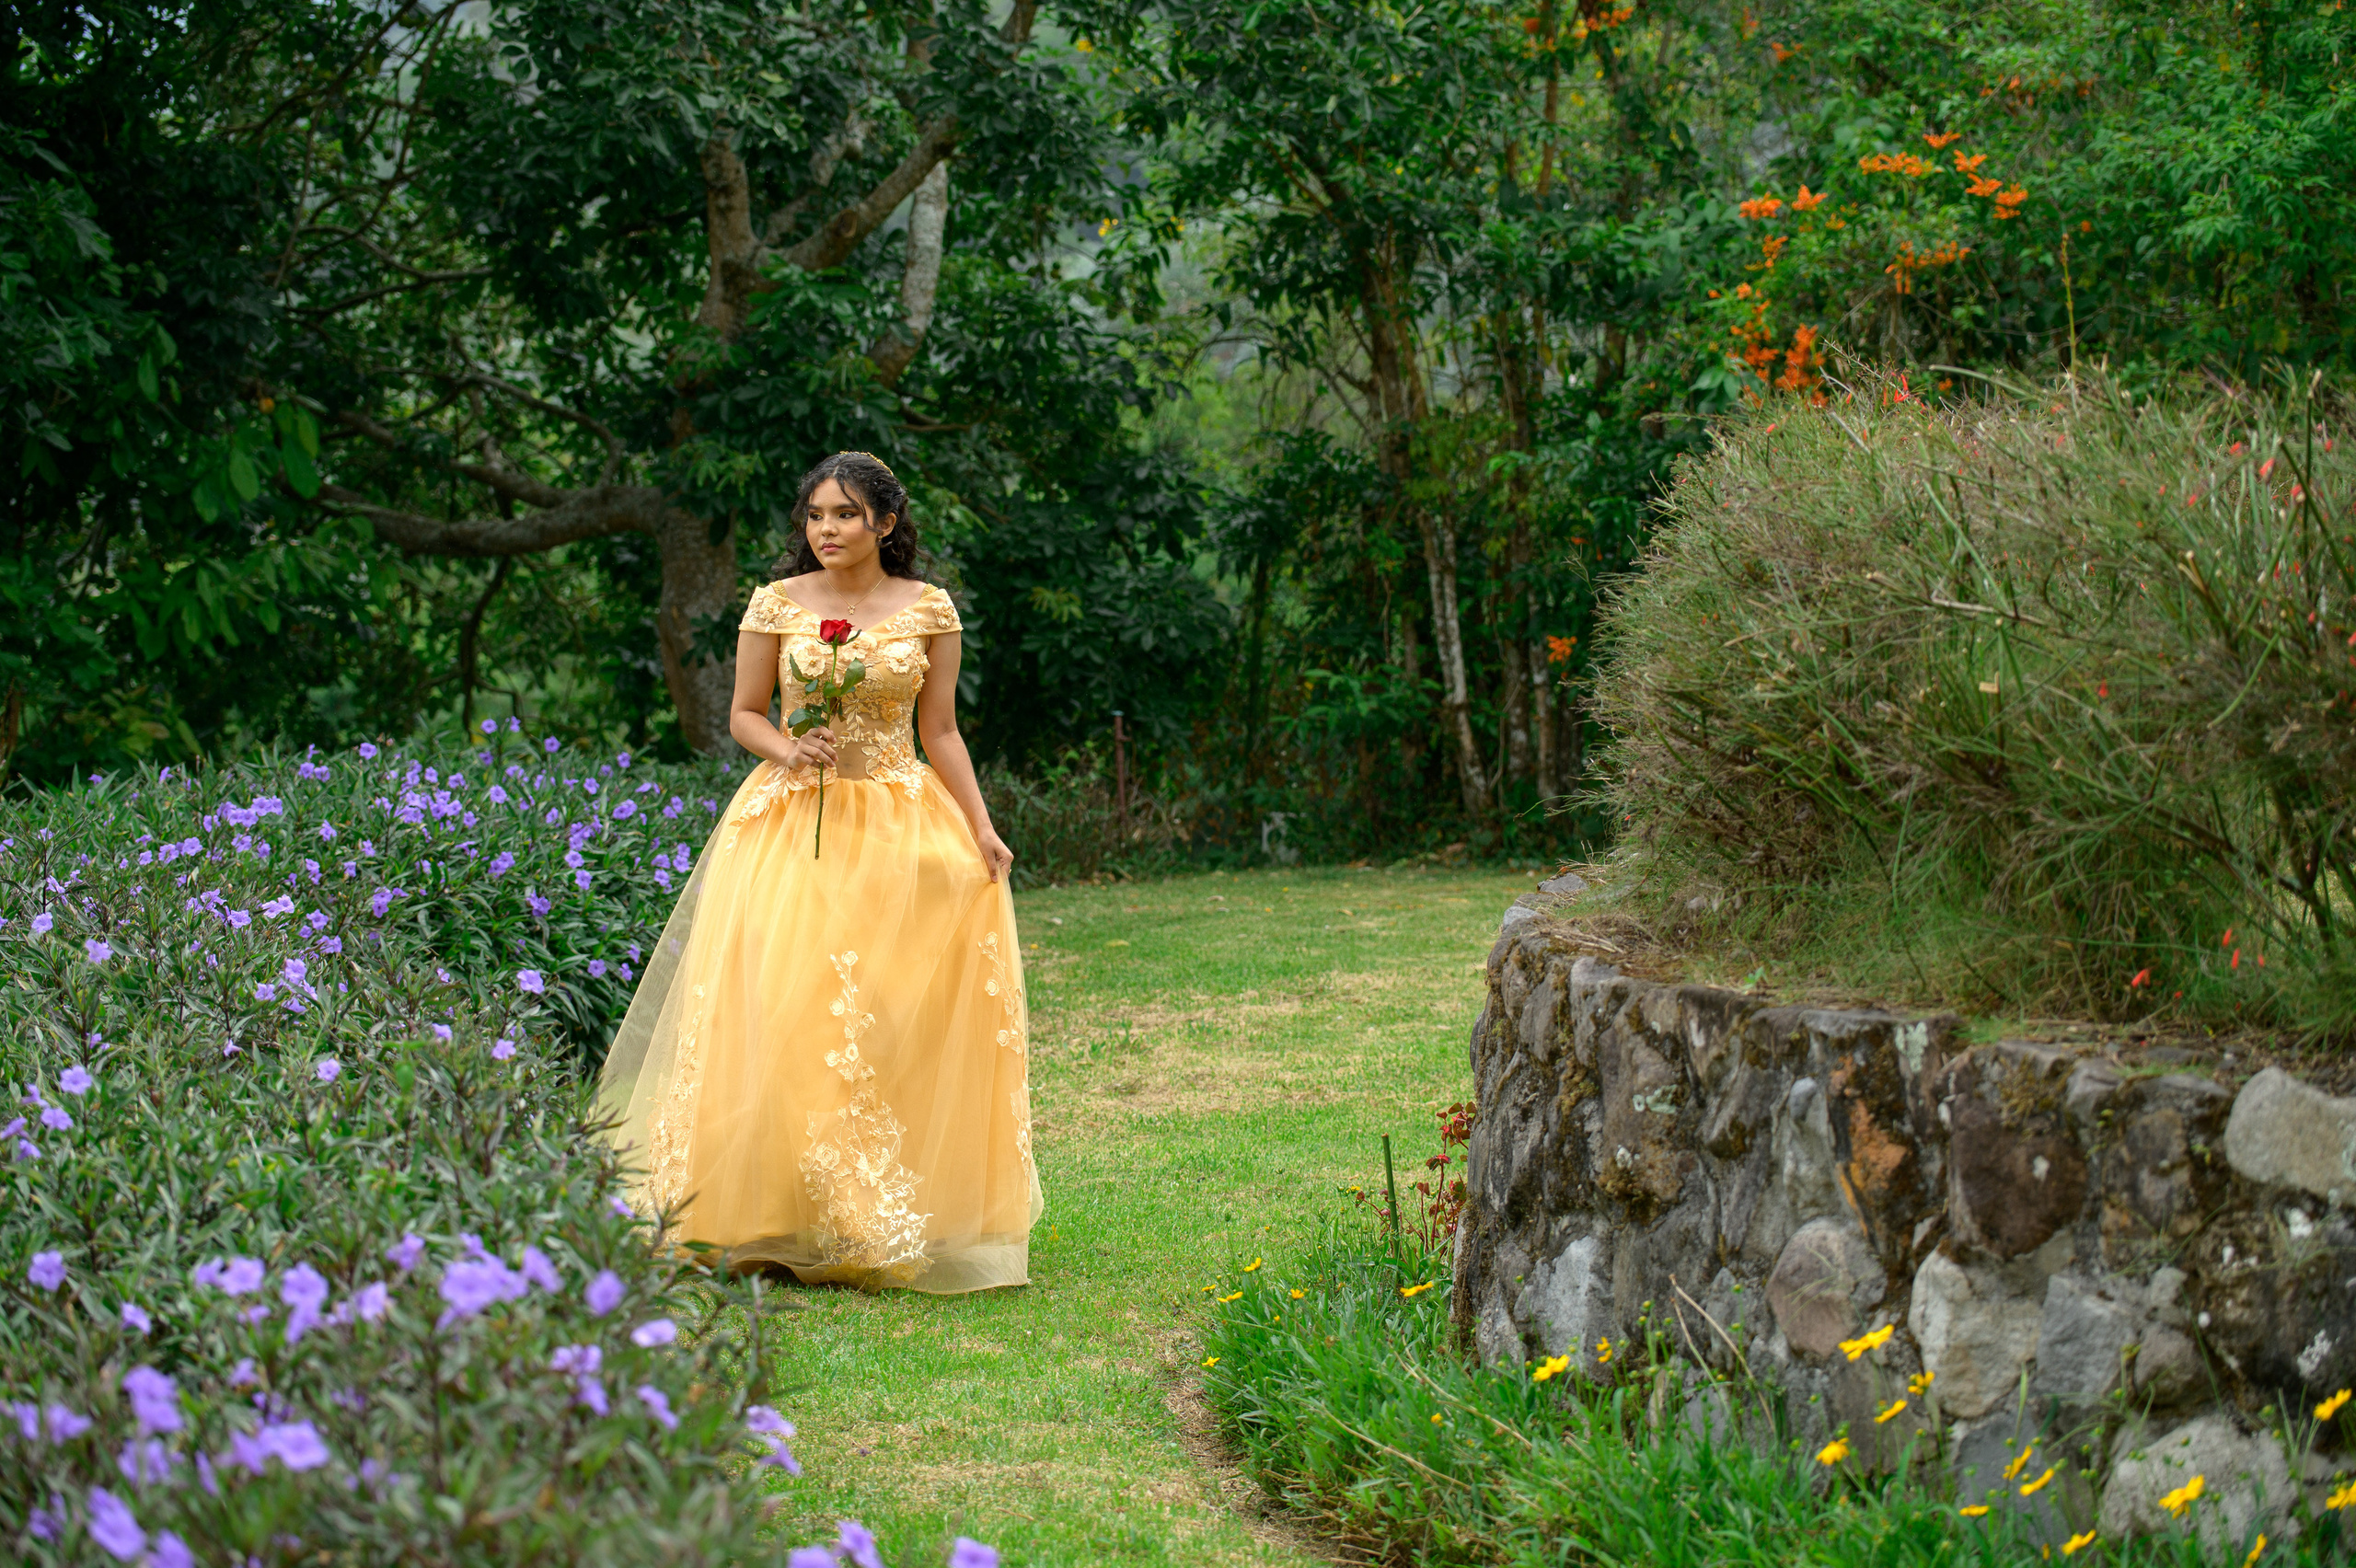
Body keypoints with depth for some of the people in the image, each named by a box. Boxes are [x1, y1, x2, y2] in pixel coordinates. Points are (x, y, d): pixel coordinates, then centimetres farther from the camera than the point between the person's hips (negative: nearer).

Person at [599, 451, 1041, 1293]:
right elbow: (744, 716, 8)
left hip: (902, 824, 1)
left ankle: (883, 1216, 5)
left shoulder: (929, 609, 5)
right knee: (780, 1014, -9)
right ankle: (782, 1215, -2)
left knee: (896, 1021, -4)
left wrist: (981, 828, 0)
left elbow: (941, 731, 8)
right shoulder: (777, 605, 3)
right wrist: (788, 748, -13)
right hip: (793, 820, -1)